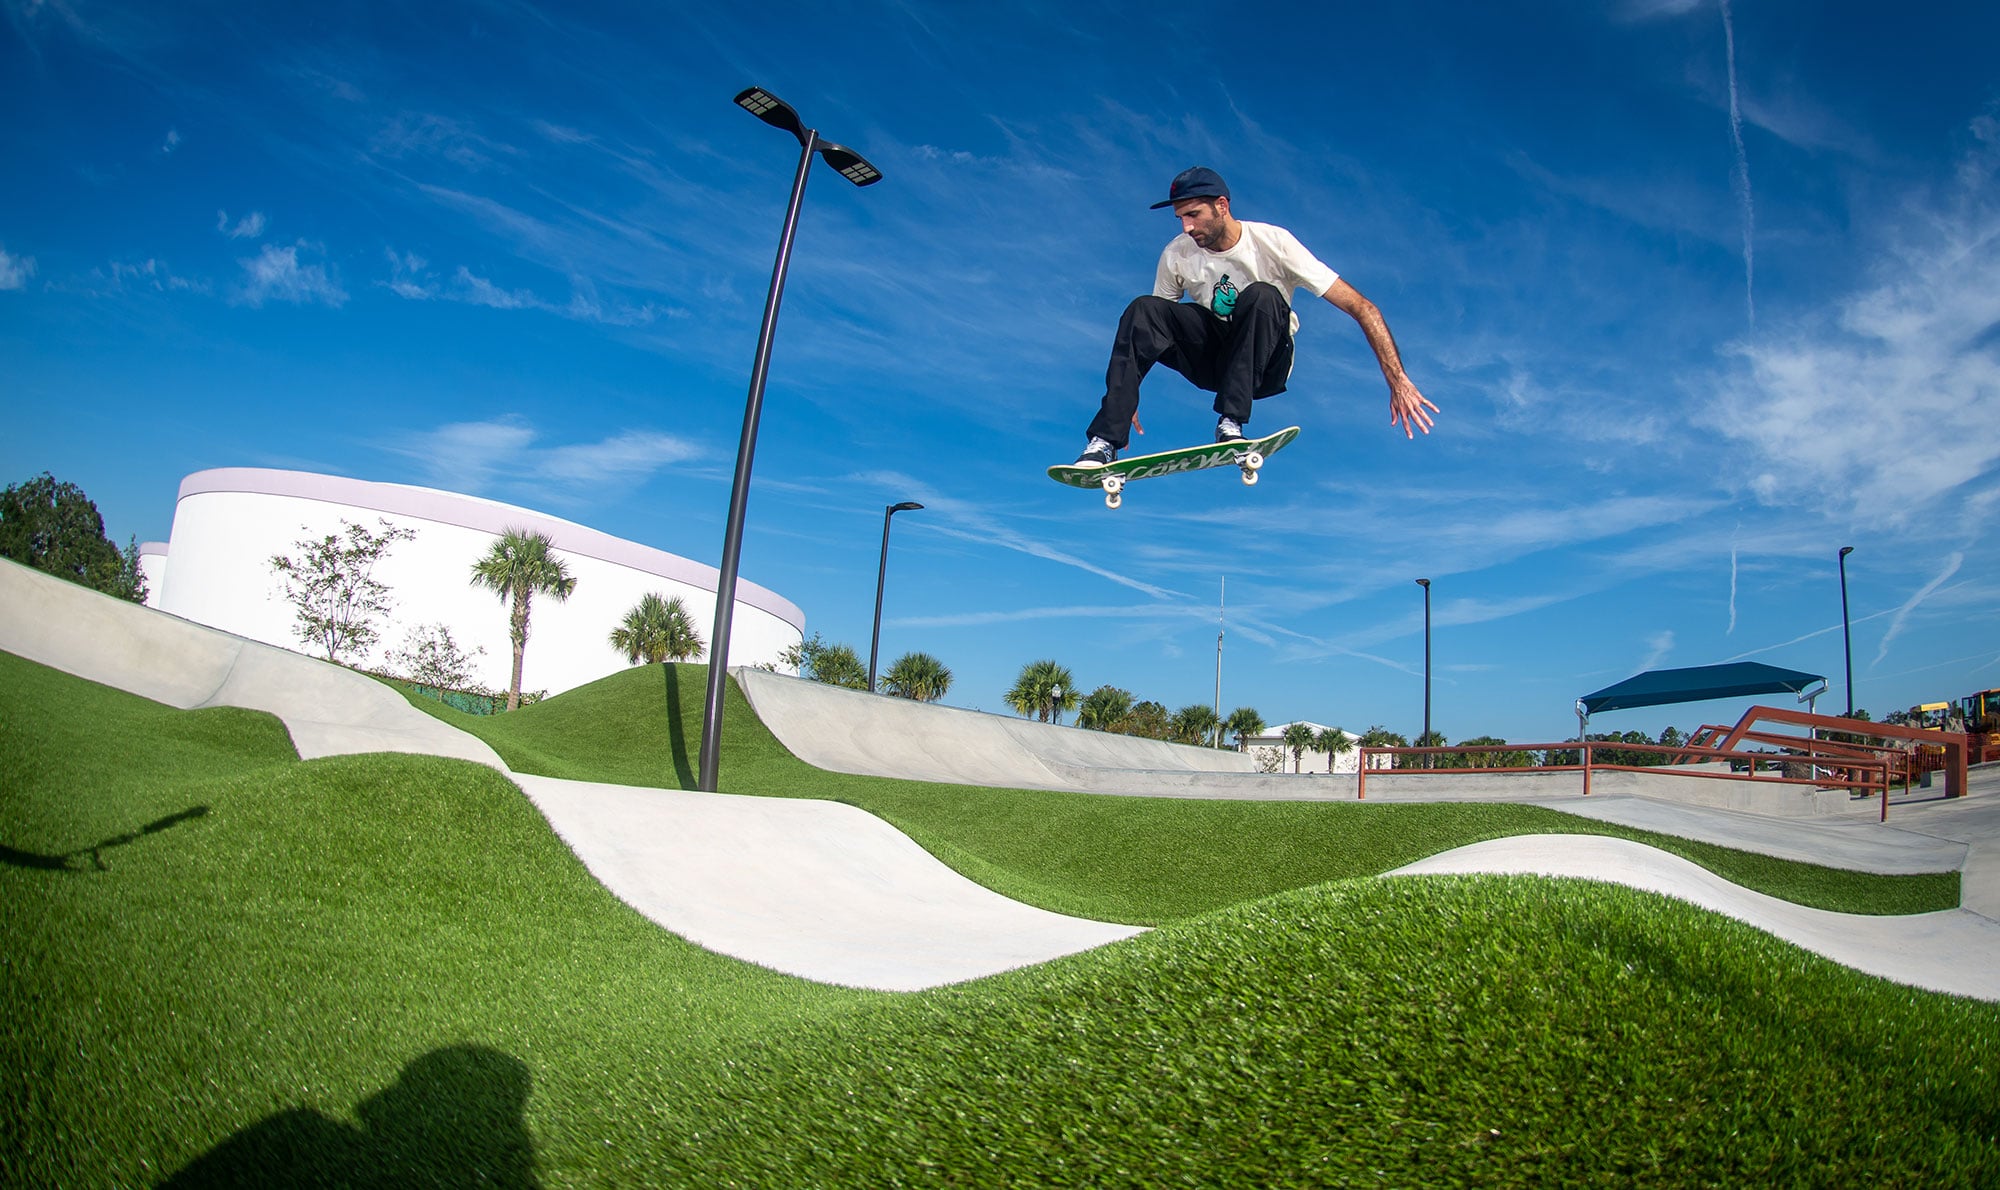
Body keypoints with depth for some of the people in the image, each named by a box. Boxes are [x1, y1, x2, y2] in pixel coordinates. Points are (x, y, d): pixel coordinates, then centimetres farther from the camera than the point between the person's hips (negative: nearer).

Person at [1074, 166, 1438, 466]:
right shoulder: (1176, 255, -8)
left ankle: (1231, 424, -34)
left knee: (1260, 295, -33)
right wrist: (1127, 396, -3)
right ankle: (1105, 443, -32)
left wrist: (1398, 383, -26)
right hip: (1209, 359, 3)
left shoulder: (1272, 242, -17)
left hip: (1266, 365, -2)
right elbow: (1152, 329, 6)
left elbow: (1362, 308, -18)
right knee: (1142, 311, -23)